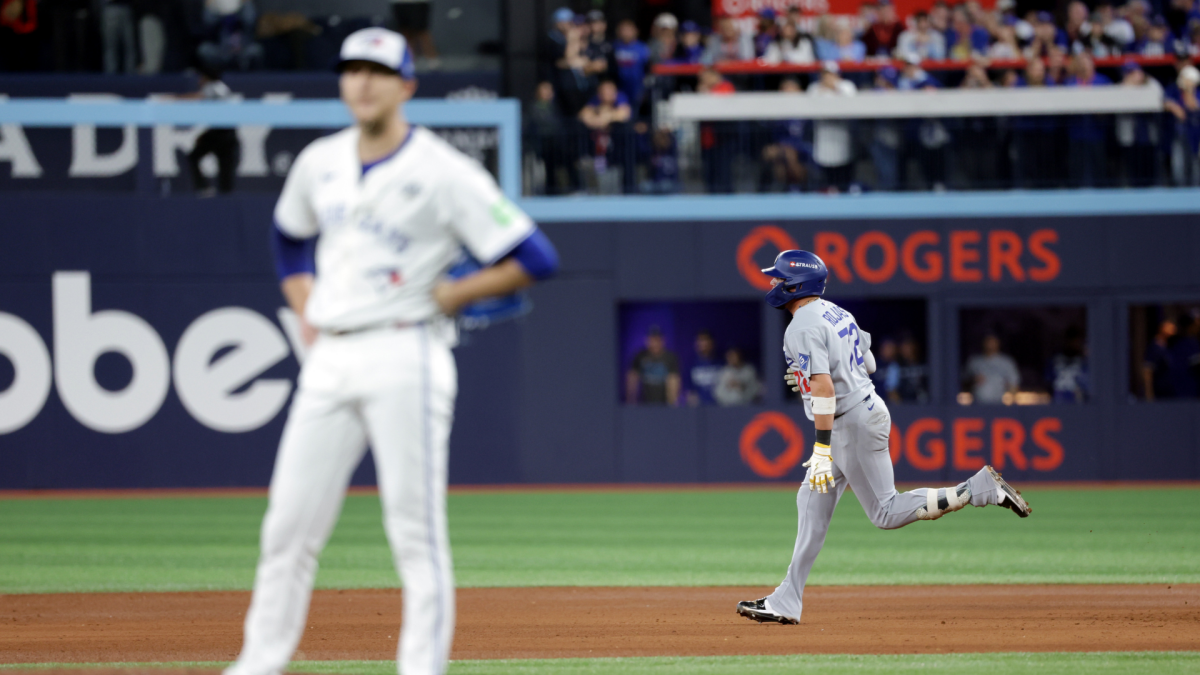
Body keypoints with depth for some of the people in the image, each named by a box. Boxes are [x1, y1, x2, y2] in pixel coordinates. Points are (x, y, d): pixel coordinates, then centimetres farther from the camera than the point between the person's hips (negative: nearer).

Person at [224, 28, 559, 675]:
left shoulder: (443, 173, -8)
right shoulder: (318, 162, 10)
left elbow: (534, 258, -10)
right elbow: (289, 238, 31)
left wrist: (446, 297, -8)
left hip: (405, 358, -6)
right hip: (329, 360, 6)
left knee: (416, 526, -5)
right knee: (289, 523, 5)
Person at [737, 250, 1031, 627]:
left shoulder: (803, 328, -18)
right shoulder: (836, 313, 12)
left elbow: (825, 387, -28)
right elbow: (867, 365, 22)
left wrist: (822, 447, -31)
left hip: (852, 423, -10)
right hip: (866, 409, 11)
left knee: (886, 514, -5)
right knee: (813, 502, 10)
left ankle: (980, 489, -7)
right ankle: (786, 602, 11)